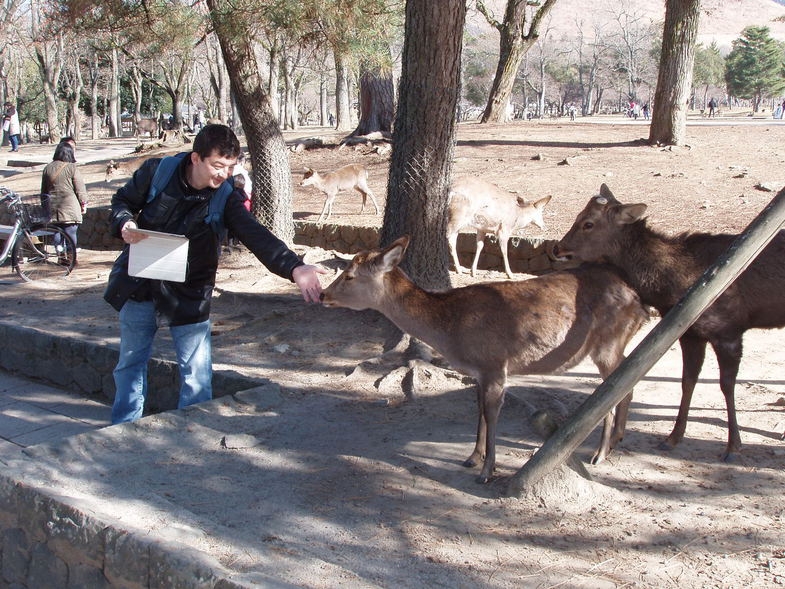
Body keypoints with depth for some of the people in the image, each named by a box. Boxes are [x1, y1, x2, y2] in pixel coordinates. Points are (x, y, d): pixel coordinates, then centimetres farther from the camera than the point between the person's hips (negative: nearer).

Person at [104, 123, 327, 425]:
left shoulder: (226, 197, -15)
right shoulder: (156, 172, -13)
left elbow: (257, 236, -29)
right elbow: (123, 201, 4)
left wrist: (294, 267, -46)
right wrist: (124, 224, -20)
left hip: (189, 295, -1)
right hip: (139, 284, 1)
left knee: (197, 372, -1)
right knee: (131, 362, 16)